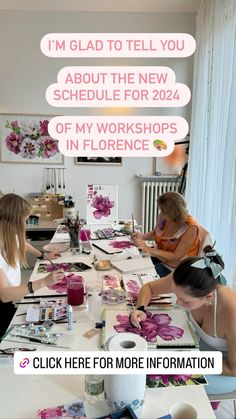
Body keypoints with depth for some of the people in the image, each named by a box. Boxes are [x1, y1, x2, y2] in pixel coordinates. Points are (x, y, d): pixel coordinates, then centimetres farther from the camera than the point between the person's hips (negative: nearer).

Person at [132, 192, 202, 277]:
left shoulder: (190, 227, -25)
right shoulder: (163, 217, -8)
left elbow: (176, 257, -23)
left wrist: (149, 250, -26)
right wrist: (142, 236, -8)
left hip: (174, 268, -6)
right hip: (158, 257, 6)